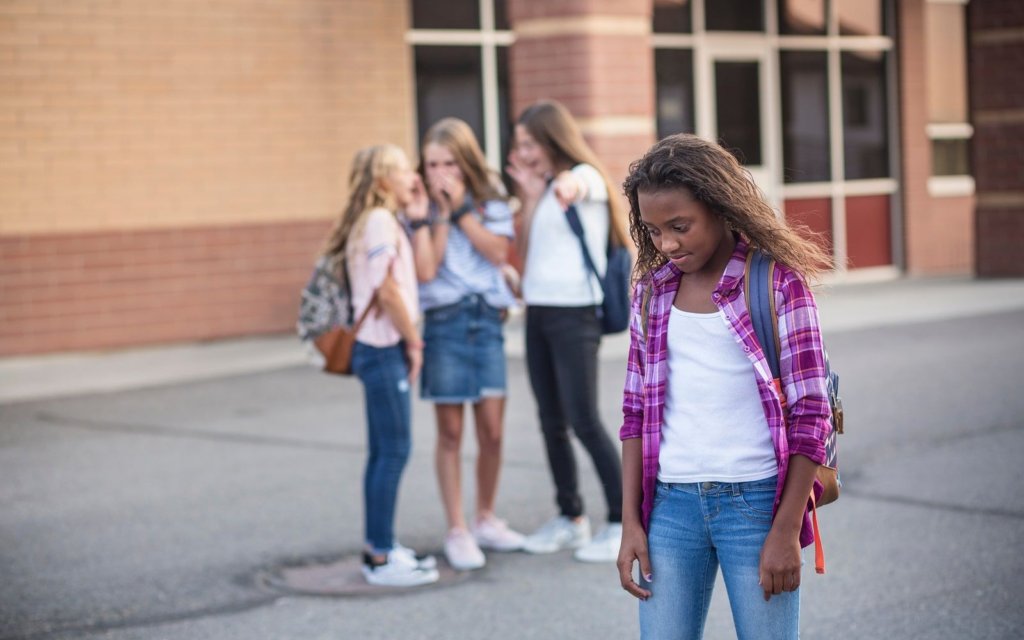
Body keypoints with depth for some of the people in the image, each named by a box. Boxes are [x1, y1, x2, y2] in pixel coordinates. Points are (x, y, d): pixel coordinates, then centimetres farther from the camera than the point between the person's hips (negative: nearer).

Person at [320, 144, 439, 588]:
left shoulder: (382, 220, 18)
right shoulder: (380, 220, -12)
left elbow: (421, 272, 10)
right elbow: (387, 290, -18)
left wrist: (419, 218, 13)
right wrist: (414, 341, -10)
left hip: (379, 349, 10)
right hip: (383, 349, -10)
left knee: (385, 452, 13)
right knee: (394, 451, -7)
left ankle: (380, 549, 19)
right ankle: (382, 558, -4)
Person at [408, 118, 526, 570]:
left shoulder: (492, 204, 8)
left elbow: (498, 252, -7)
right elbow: (426, 270, -9)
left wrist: (461, 209, -8)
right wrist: (439, 215, -7)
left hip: (487, 320, 2)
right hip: (444, 323, -2)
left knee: (492, 430, 2)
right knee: (450, 432, 1)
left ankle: (486, 519, 20)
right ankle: (457, 531, 9)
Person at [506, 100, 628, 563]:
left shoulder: (585, 176, -6)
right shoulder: (541, 189, 15)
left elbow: (576, 185, -32)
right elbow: (524, 254, 10)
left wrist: (568, 188, -55)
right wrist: (530, 198, 2)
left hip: (574, 315, -7)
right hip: (538, 313, 8)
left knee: (585, 423, -9)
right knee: (552, 423, 11)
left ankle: (622, 524, -2)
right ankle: (570, 518, 22)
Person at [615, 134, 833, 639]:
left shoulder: (777, 281, -4)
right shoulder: (652, 290, 9)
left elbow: (810, 414, -6)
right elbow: (636, 411, 13)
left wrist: (787, 530, -10)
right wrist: (630, 521, 7)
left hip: (756, 500, -4)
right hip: (671, 503, 4)